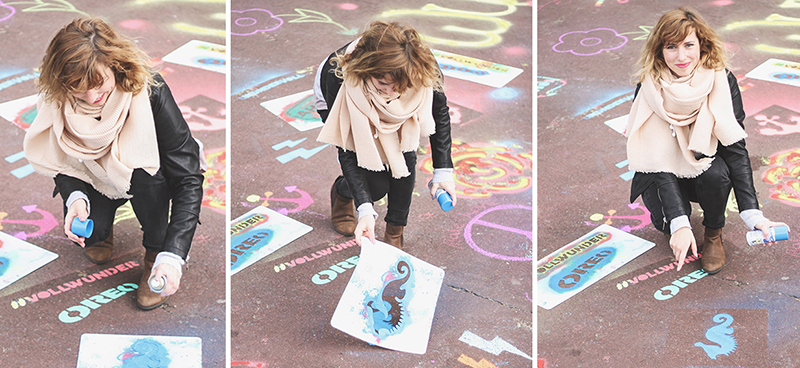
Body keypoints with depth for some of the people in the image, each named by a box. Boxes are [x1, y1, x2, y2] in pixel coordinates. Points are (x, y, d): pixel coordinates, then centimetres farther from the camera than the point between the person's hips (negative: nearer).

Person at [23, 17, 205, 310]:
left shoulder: (149, 91, -34)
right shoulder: (58, 100, -25)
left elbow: (189, 179, -36)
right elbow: (61, 160, -8)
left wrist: (172, 257, -47)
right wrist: (76, 197, -33)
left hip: (144, 178, -2)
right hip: (96, 179, 2)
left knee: (144, 170, -36)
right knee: (85, 233, -25)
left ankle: (155, 253, -9)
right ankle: (102, 228, 14)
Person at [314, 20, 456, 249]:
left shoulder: (424, 67, -37)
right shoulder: (340, 78, -43)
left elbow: (439, 112, -14)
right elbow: (347, 153, -34)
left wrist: (443, 170, -17)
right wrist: (365, 209, -42)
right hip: (335, 102, -3)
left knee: (404, 157, -22)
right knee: (376, 185, -14)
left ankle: (395, 233, 1)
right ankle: (341, 193, 21)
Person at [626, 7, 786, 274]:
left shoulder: (721, 80, -20)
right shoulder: (650, 88, -23)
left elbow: (736, 149, -21)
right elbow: (659, 162, -27)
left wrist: (754, 215, -33)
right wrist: (680, 224, -39)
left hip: (706, 164, 1)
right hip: (665, 173, -1)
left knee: (715, 174, -32)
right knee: (666, 220, -29)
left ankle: (713, 234, -1)